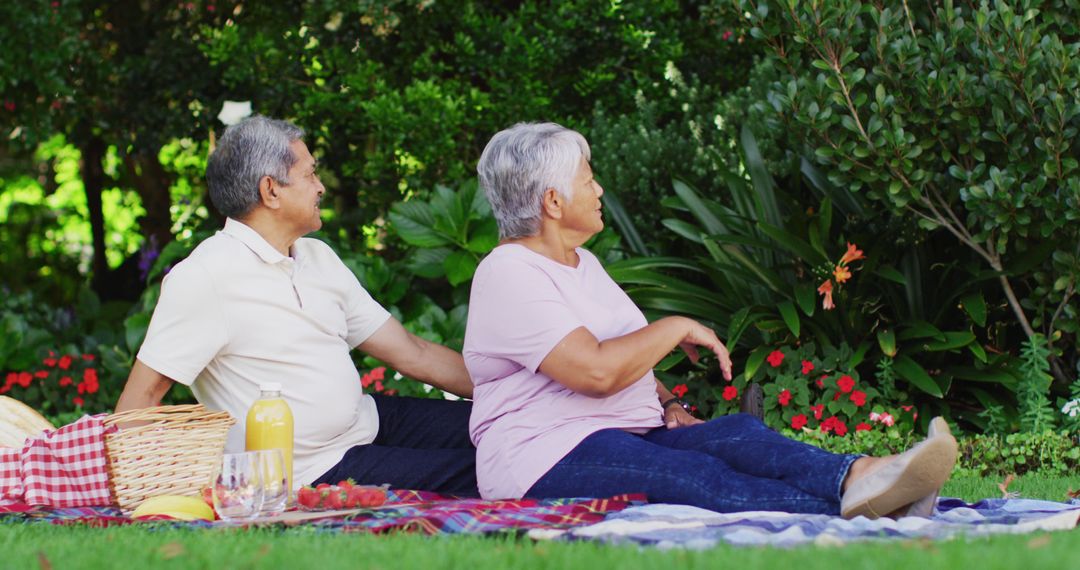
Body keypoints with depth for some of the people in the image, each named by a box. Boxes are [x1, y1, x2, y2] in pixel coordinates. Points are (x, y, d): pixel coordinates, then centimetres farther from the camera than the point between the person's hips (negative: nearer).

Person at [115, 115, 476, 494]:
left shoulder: (318, 257, 12)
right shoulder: (205, 278, -15)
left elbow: (412, 354, 14)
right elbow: (139, 402, -15)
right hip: (315, 472, -9)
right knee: (473, 474, -21)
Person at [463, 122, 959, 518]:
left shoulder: (581, 263, 24)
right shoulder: (509, 275, -10)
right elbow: (596, 370, -23)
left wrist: (667, 410, 9)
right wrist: (677, 329, -9)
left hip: (626, 438, 9)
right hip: (547, 458, -9)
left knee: (740, 435, -22)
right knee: (699, 479, -34)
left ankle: (856, 478, -51)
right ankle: (856, 512, -57)